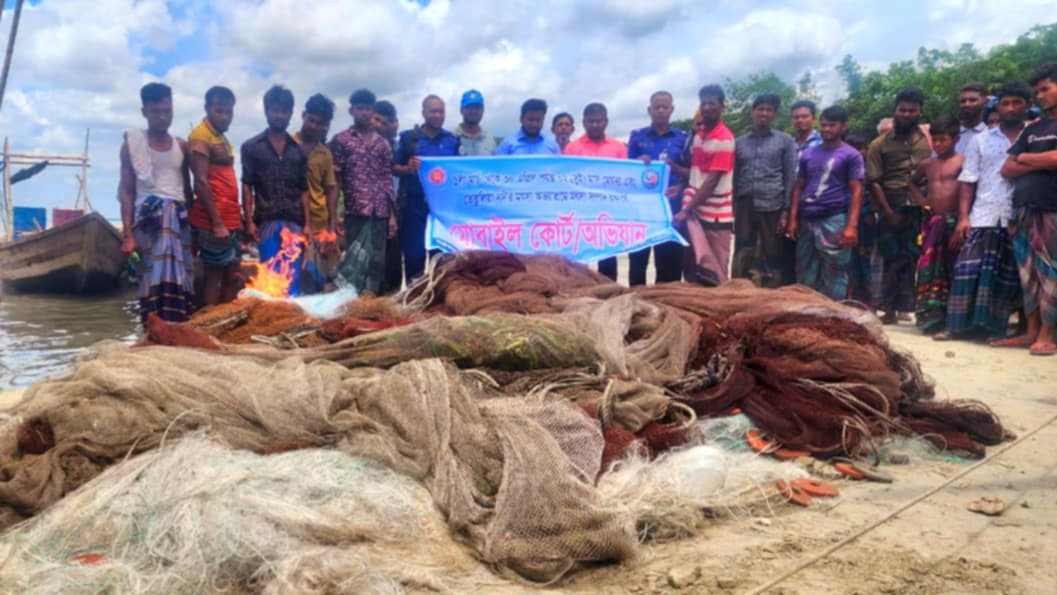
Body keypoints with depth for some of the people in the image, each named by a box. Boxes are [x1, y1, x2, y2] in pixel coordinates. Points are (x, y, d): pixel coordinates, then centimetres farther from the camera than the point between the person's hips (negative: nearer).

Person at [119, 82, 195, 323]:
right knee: (157, 275, -15)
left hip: (179, 215, 4)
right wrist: (128, 233, -8)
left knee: (179, 276, -4)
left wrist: (194, 226, 13)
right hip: (149, 215, -4)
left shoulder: (181, 146, 15)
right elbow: (126, 191, 1)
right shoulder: (132, 143, 4)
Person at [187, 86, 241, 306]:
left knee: (233, 276, 10)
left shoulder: (221, 138, 19)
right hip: (213, 222, -9)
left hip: (229, 220, 9)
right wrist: (216, 223, -19)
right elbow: (201, 182, -16)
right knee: (213, 275, -3)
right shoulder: (200, 136, -8)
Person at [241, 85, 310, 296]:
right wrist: (249, 221, -6)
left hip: (294, 222, 2)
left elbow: (303, 190, 12)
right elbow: (247, 186, 2)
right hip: (266, 221, -2)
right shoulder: (252, 147, 5)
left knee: (293, 280, 0)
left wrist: (307, 223, 5)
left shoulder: (298, 150, 13)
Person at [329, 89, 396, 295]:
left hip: (380, 212, 3)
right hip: (354, 211, -3)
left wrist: (392, 215, 7)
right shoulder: (341, 140, 3)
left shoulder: (382, 143, 14)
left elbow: (388, 180, 13)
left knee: (378, 261, 4)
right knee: (354, 259, -2)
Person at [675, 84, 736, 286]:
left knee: (716, 273, 2)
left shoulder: (724, 139, -15)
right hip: (695, 210, 7)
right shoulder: (699, 132, 9)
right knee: (693, 268, 13)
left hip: (716, 214, -7)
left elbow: (712, 181, -19)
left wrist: (686, 210, -22)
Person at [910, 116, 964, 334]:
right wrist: (919, 199, 13)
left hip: (953, 221, -5)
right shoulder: (927, 164, 14)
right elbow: (911, 182, 30)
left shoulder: (962, 162, -4)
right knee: (928, 268, 2)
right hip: (932, 221, 5)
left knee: (951, 269, 0)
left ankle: (950, 318, 6)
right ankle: (930, 316, 7)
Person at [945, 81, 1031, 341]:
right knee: (969, 272, -4)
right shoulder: (981, 140, 11)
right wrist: (963, 217, -3)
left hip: (1019, 219, 0)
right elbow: (968, 180, 6)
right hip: (982, 218, 1)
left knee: (1008, 277, 2)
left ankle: (996, 327, 8)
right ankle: (962, 325, 1)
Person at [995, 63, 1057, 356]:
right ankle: (1031, 332, 12)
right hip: (1024, 209, 6)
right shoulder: (1033, 128, 18)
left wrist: (1026, 158, 2)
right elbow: (1006, 169, 12)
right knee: (1028, 273, 6)